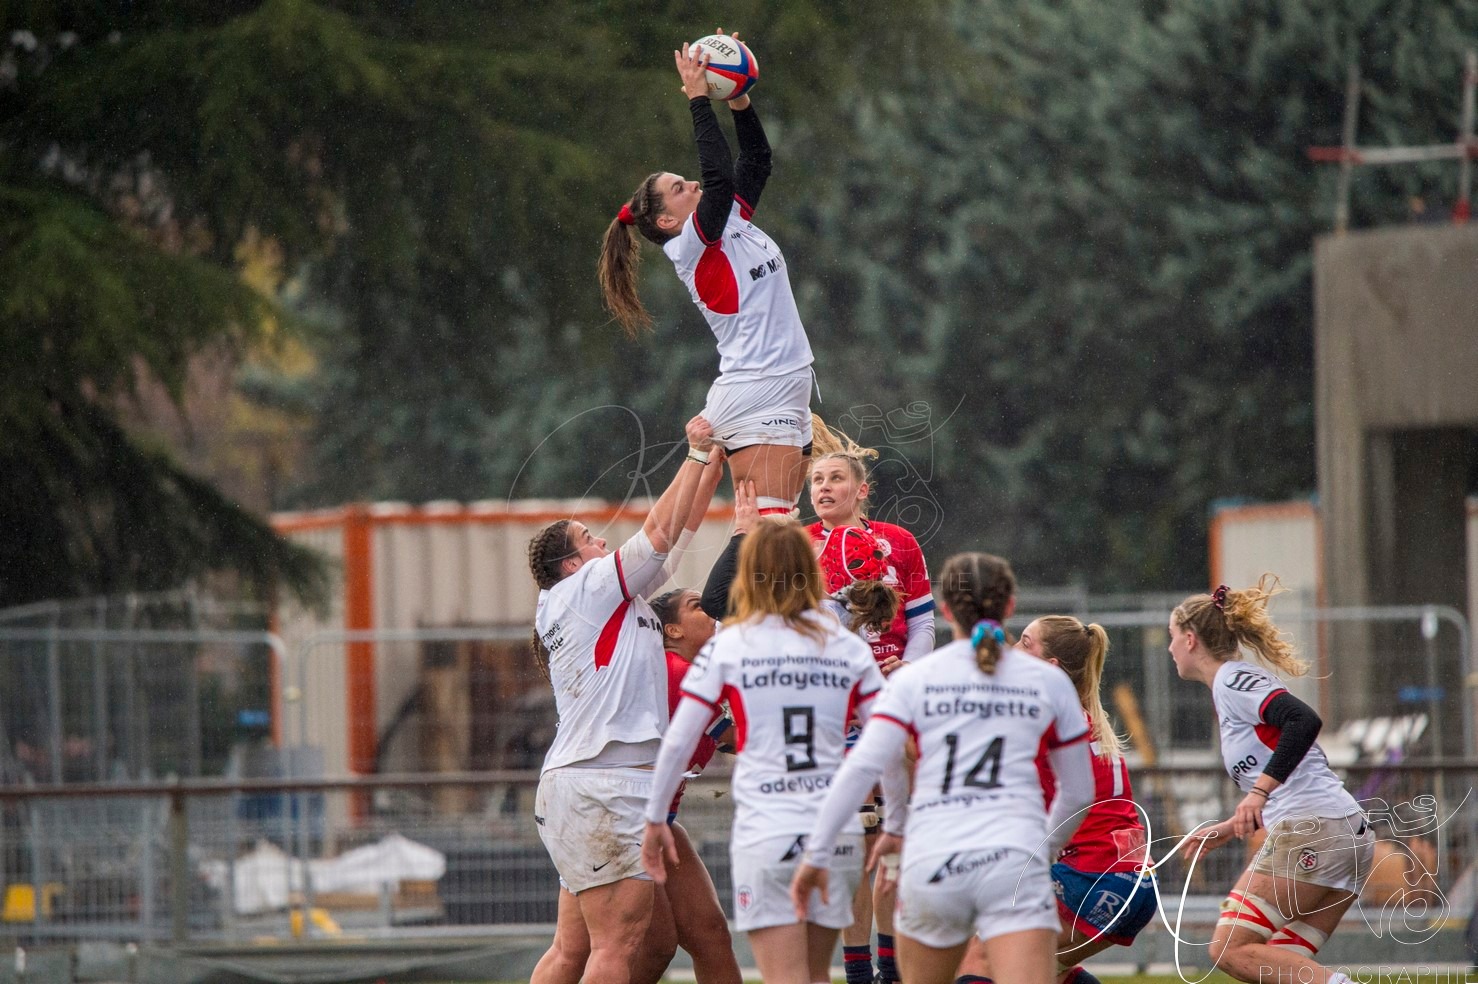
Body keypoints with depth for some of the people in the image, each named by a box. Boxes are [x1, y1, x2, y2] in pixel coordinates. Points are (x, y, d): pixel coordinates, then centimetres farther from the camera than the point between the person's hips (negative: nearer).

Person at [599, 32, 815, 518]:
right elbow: (718, 175, -21)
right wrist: (698, 99, -16)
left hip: (787, 395, 9)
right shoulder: (690, 247, -8)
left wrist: (739, 100, 4)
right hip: (754, 400, -9)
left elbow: (755, 161, 18)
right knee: (767, 528, -16)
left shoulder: (735, 220, 15)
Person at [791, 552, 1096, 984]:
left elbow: (861, 768, -5)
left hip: (932, 864, 1)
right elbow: (1079, 792, 18)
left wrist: (816, 855, 0)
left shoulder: (913, 680, 6)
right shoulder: (1048, 681, 10)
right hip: (1014, 859, -1)